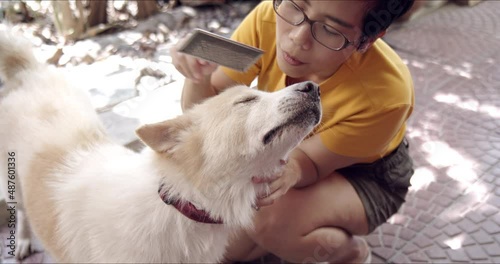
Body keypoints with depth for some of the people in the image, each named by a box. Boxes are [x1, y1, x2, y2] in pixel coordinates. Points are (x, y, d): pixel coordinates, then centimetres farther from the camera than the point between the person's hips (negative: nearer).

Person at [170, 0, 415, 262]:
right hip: (287, 152, 4)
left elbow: (308, 163, -24)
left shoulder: (385, 94, -35)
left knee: (271, 221, -31)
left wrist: (291, 171, -48)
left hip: (366, 175, -3)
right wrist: (198, 75, -40)